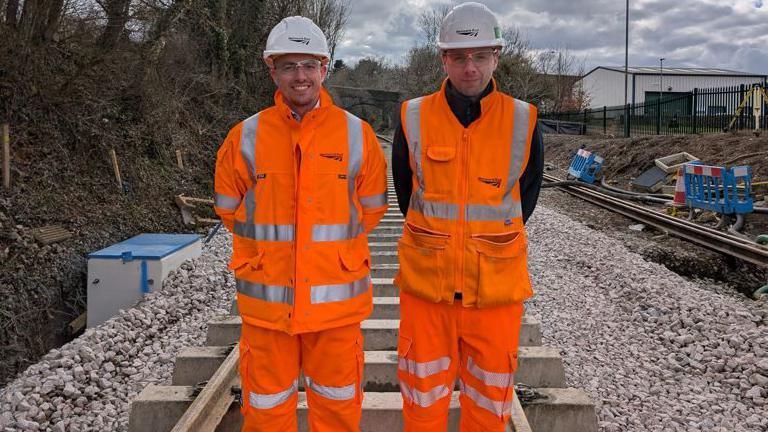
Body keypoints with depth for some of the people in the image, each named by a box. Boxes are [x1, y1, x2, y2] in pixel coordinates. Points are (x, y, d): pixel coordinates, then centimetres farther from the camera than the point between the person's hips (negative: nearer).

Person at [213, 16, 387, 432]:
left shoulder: (357, 135, -2)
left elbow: (370, 209, 8)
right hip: (267, 300, 1)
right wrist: (271, 247, 11)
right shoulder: (246, 137, -1)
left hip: (335, 299, 0)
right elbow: (229, 208, 10)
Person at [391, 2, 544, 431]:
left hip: (496, 286, 0)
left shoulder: (523, 122, -4)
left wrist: (493, 247, 11)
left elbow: (526, 195, 10)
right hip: (426, 283, 0)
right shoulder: (414, 119, -3)